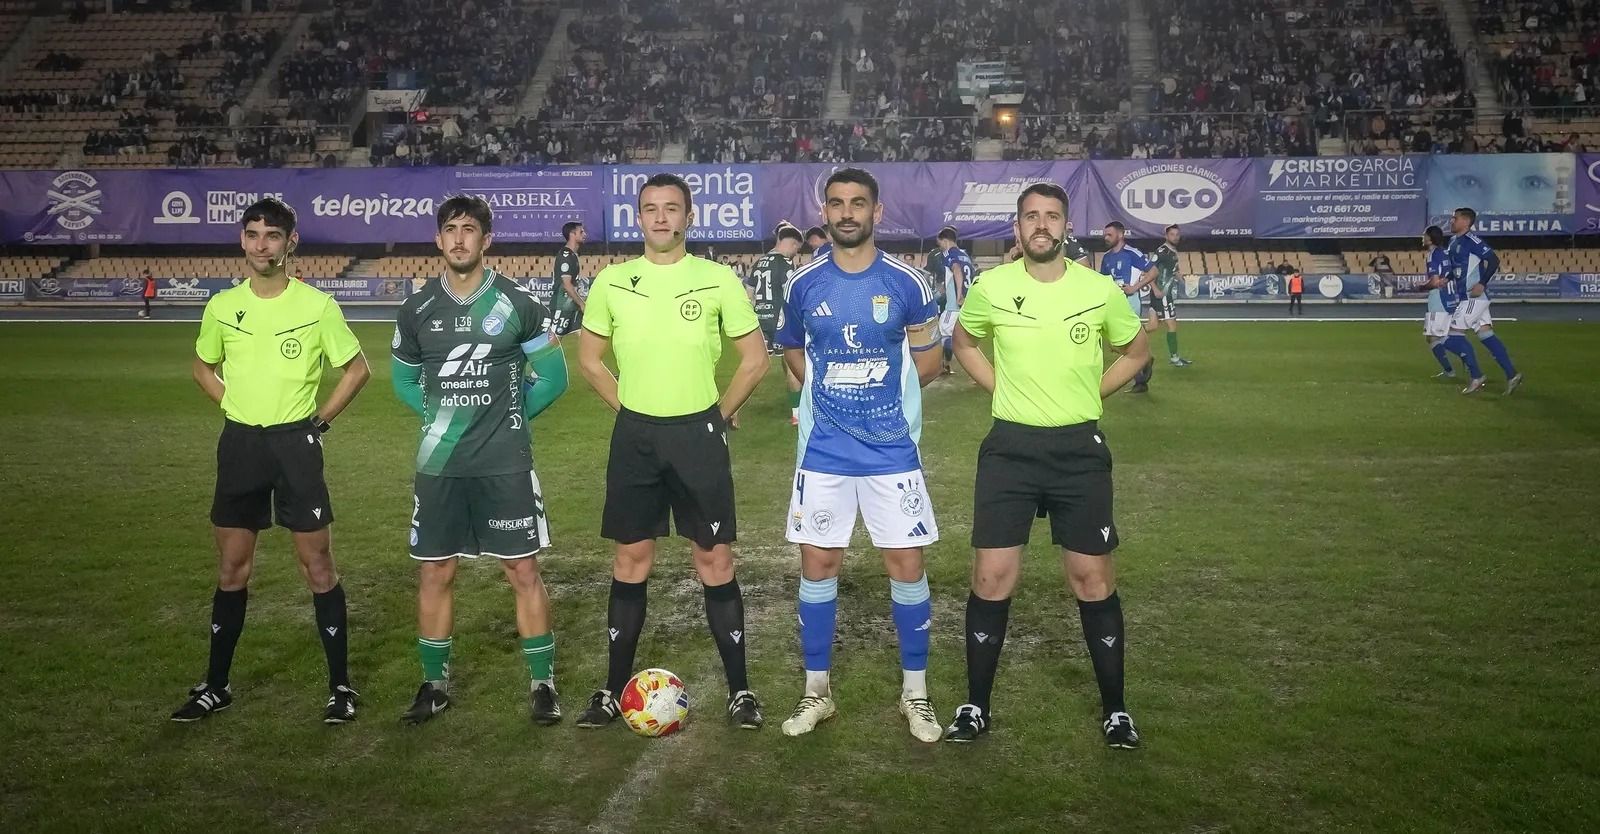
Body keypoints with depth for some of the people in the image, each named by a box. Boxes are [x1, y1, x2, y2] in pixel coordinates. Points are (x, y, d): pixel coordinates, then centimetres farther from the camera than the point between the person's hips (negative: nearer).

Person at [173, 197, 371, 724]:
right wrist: (237, 406, 7)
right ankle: (216, 685, 23)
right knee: (232, 567, 11)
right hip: (239, 443, 3)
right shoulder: (222, 306, 3)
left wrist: (321, 420, -3)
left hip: (295, 443, -3)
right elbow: (203, 367, 20)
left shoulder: (317, 305, -7)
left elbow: (357, 369, 3)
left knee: (317, 566, 0)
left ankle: (340, 685, 11)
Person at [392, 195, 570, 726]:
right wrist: (442, 414, 4)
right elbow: (404, 381, 17)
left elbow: (552, 376, 4)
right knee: (435, 572, 8)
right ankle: (435, 684, 23)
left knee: (523, 569, 0)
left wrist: (512, 415, 0)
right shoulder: (416, 310, 4)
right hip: (439, 463, 3)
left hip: (505, 463, -3)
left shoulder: (518, 304, -4)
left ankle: (543, 683, 13)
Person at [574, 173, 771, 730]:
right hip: (634, 436, 2)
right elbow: (589, 358, 12)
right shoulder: (612, 282, 2)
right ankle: (616, 688, 19)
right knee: (631, 561, 8)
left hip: (697, 434, -2)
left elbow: (754, 359, 3)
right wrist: (628, 407, 6)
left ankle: (739, 689, 12)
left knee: (715, 561, 1)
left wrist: (719, 412, 2)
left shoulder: (718, 280, -3)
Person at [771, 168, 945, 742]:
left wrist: (883, 392, 1)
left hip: (891, 447, -1)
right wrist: (830, 391, 3)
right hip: (823, 448, 2)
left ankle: (915, 691, 18)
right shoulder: (805, 284, 2)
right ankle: (817, 690, 21)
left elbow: (927, 361, 5)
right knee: (817, 565, 6)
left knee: (907, 566, 1)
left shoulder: (906, 283, -4)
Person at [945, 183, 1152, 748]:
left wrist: (1089, 394, 4)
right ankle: (976, 707, 15)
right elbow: (964, 344, 16)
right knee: (992, 577, 0)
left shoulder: (1100, 290, -3)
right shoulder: (991, 287, -3)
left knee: (1093, 580, 4)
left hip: (1079, 448, 0)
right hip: (1010, 447, 0)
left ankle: (1115, 710, 19)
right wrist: (1003, 390, 3)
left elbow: (1136, 351, 14)